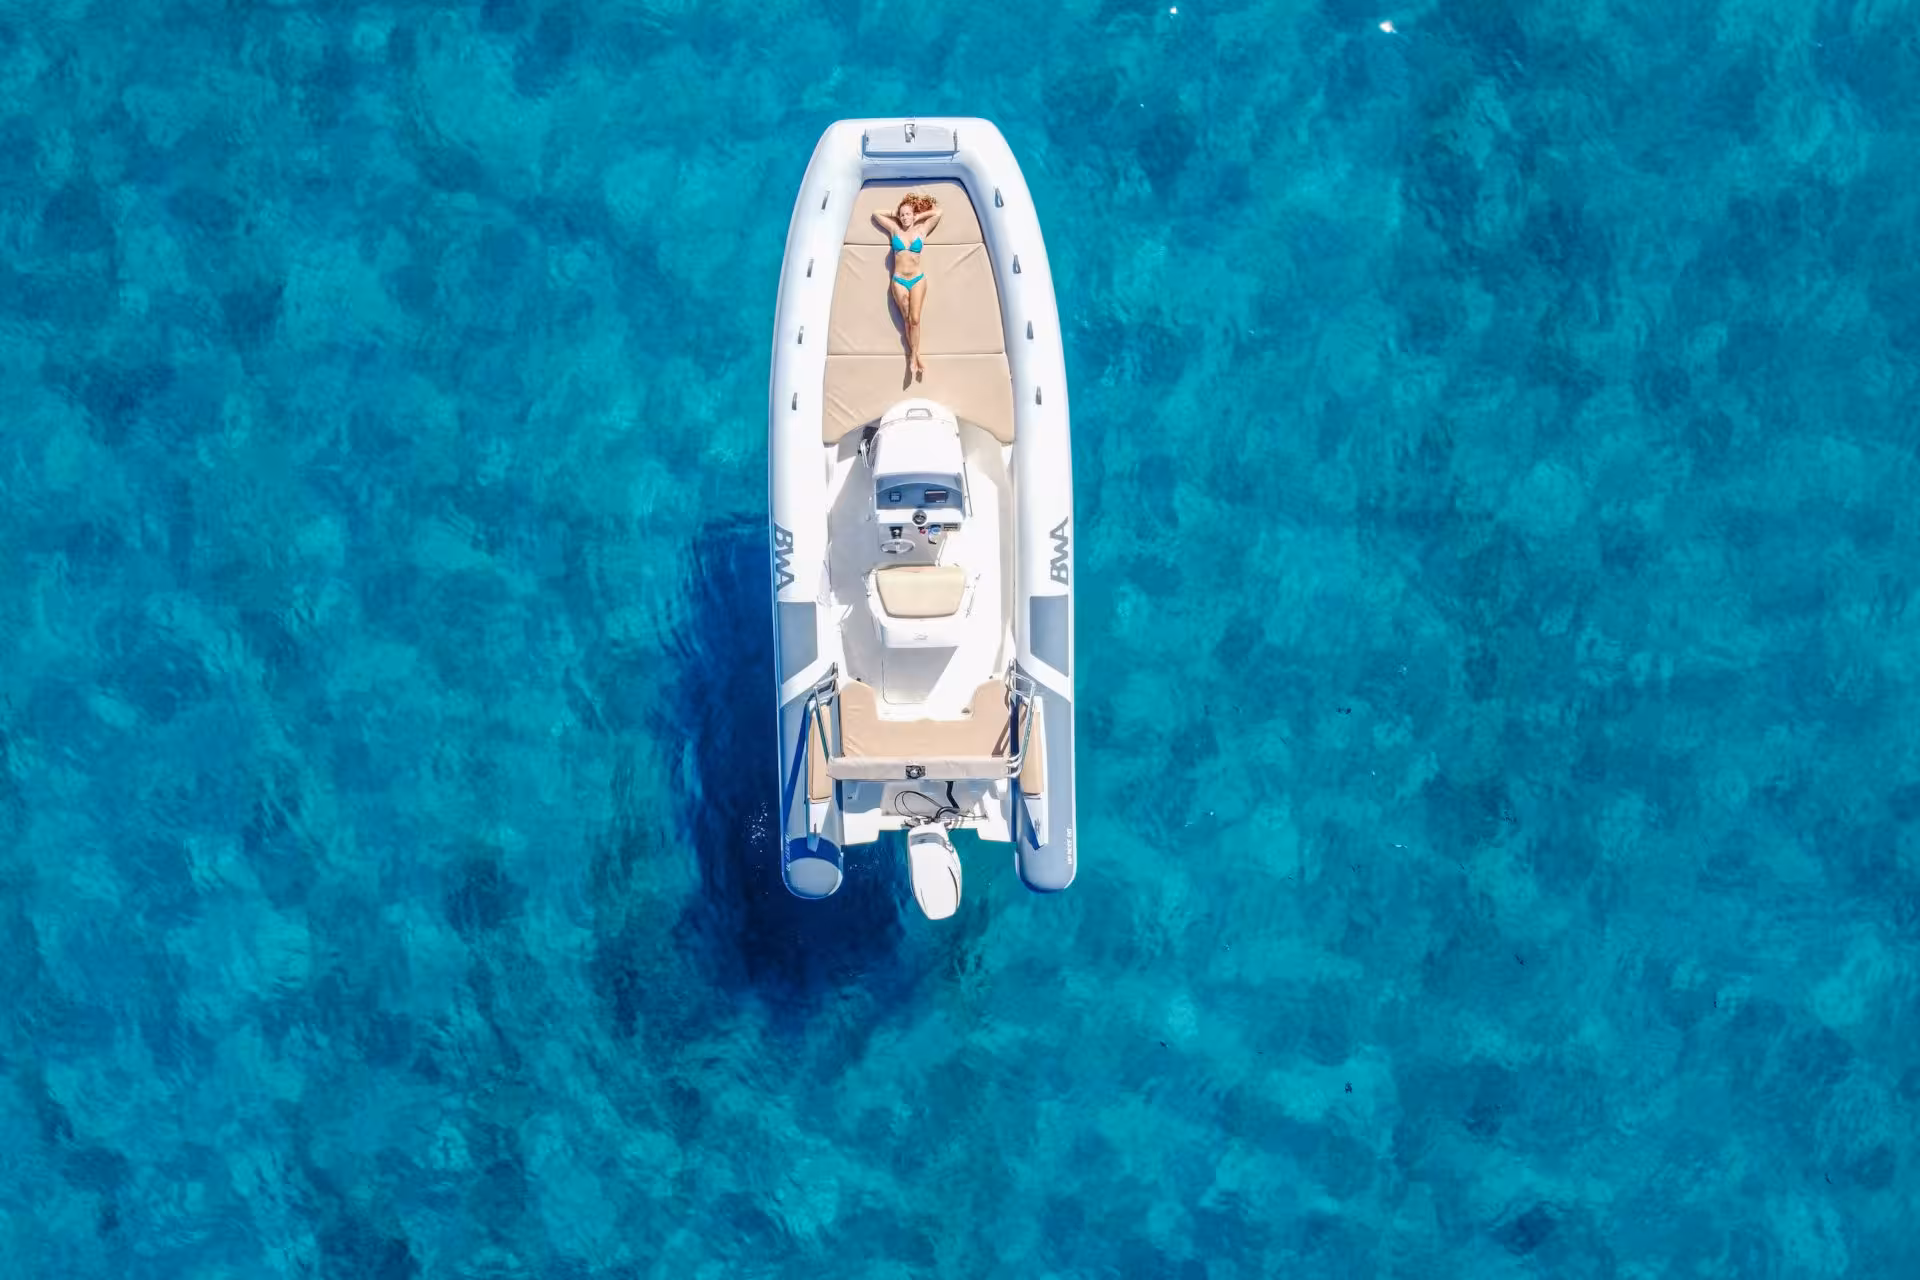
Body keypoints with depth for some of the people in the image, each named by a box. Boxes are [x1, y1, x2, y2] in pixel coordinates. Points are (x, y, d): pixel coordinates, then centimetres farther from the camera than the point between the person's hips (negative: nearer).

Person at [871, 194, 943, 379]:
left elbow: (938, 212, 5)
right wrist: (894, 213, 13)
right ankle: (916, 356, 3)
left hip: (917, 279, -1)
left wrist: (919, 217, 8)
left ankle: (913, 356, -3)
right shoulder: (895, 230, 6)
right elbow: (876, 213, 14)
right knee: (907, 320, 0)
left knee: (915, 319, -10)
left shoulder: (921, 230, 4)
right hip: (898, 281, 1)